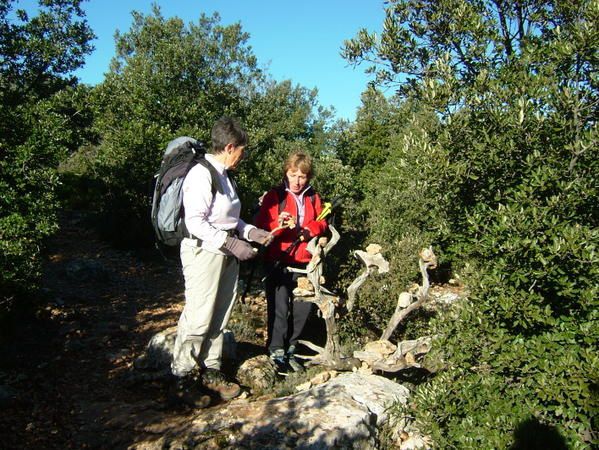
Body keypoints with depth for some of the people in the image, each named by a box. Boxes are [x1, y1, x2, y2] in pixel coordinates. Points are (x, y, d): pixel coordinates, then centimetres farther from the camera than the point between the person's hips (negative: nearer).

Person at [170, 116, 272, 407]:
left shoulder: (223, 176, 15)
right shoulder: (201, 175, -14)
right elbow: (195, 222, -21)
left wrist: (252, 232, 8)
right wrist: (232, 244, -22)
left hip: (226, 253, 9)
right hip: (204, 252, -9)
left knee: (219, 317, 13)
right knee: (198, 318, -4)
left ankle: (209, 372, 25)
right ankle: (183, 380, 10)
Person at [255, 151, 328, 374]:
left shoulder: (313, 197, 12)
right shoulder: (274, 195, -1)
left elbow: (321, 223, 11)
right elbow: (261, 224, -9)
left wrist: (310, 230, -11)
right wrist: (279, 224, -29)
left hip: (304, 261, 4)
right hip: (278, 261, -4)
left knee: (304, 306, 7)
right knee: (280, 307, -7)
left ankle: (290, 348, 25)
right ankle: (277, 351, 8)